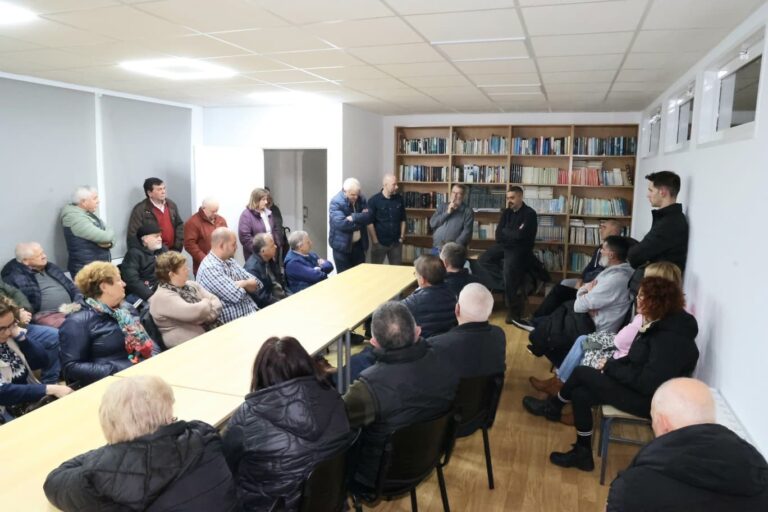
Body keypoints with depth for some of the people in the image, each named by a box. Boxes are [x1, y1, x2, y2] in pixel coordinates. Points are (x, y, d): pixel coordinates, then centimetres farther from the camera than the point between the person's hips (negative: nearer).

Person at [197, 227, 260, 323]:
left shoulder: (229, 261, 12)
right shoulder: (209, 268, -16)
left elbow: (257, 284, 9)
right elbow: (237, 295, -22)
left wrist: (243, 283, -12)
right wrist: (248, 284, -1)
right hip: (236, 322, -8)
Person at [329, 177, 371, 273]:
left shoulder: (362, 199, 2)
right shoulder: (336, 202, -16)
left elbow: (368, 217, -8)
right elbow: (341, 223, -27)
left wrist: (354, 217, -25)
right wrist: (361, 219, -16)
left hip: (358, 244, 5)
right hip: (342, 245, -5)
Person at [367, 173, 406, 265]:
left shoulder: (399, 199, 3)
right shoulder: (374, 200, -9)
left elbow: (403, 220, 10)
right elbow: (370, 223, -10)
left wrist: (402, 237, 3)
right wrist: (375, 241, -12)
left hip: (396, 242, 3)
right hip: (380, 243, -3)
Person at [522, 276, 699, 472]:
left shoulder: (670, 339, -26)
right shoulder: (658, 324, 4)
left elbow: (648, 383, -29)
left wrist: (610, 367, -18)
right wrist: (613, 364, -5)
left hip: (651, 399, -9)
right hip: (642, 385, 9)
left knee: (581, 373, -10)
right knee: (580, 394, -2)